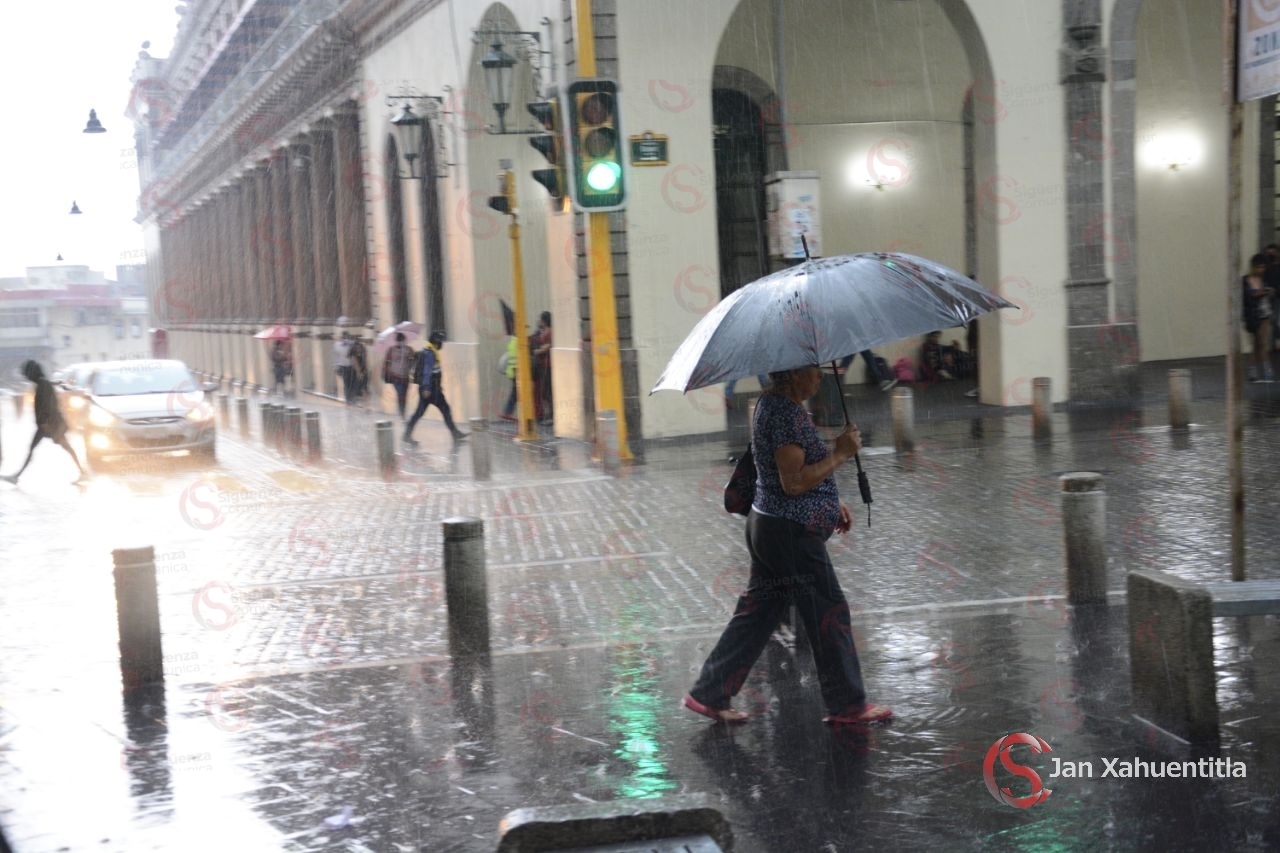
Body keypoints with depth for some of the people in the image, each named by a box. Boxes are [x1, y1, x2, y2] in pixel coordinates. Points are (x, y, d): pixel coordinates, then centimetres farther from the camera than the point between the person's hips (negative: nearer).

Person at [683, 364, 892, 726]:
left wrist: (833, 503, 21)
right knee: (829, 614, 2)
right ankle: (848, 705, 15)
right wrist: (840, 454, -17)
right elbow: (794, 482, -25)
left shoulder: (771, 404, 13)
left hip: (766, 525, 10)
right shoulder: (787, 413, -21)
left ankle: (709, 695, 18)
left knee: (757, 612, 14)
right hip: (791, 533, -10)